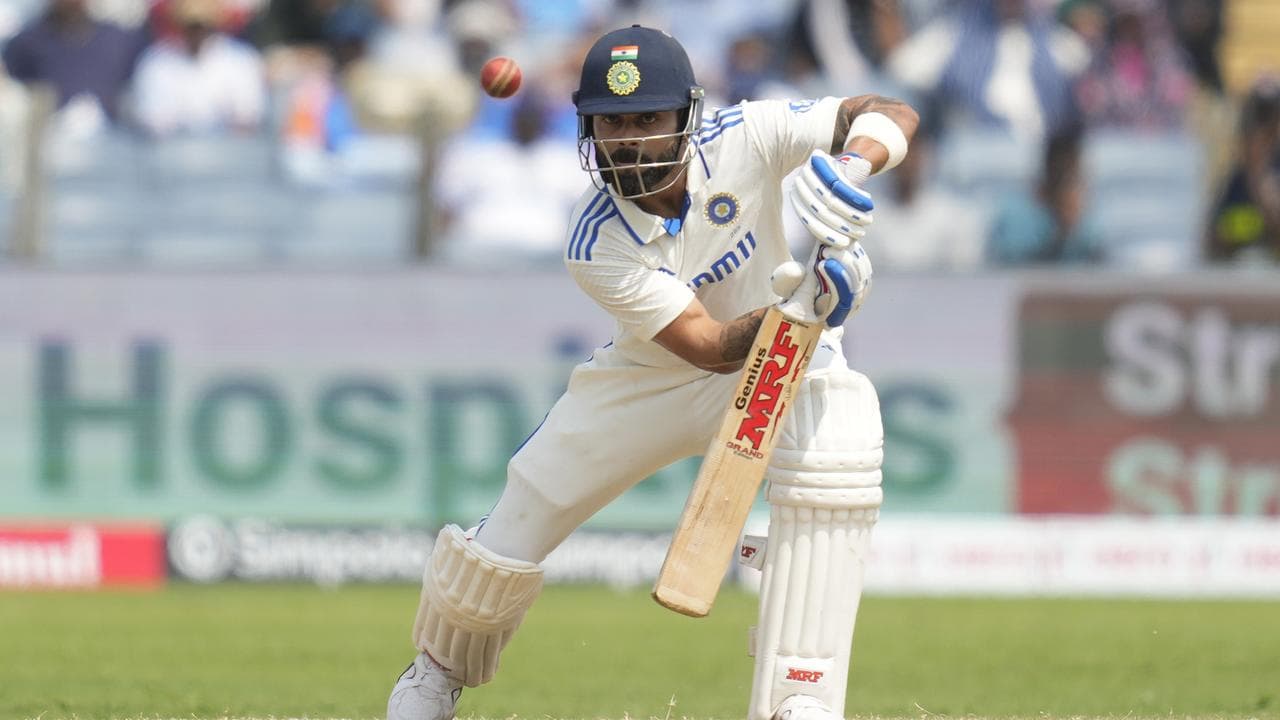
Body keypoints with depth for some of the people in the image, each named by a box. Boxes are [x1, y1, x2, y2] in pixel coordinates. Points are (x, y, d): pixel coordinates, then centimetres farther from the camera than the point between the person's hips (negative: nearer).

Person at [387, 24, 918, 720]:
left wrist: (851, 163, -47)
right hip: (652, 377, 0)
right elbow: (709, 346, -33)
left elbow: (892, 114, -25)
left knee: (836, 452, -33)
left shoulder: (741, 138, -25)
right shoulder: (596, 243, -28)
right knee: (516, 528, -2)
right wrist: (800, 307, -51)